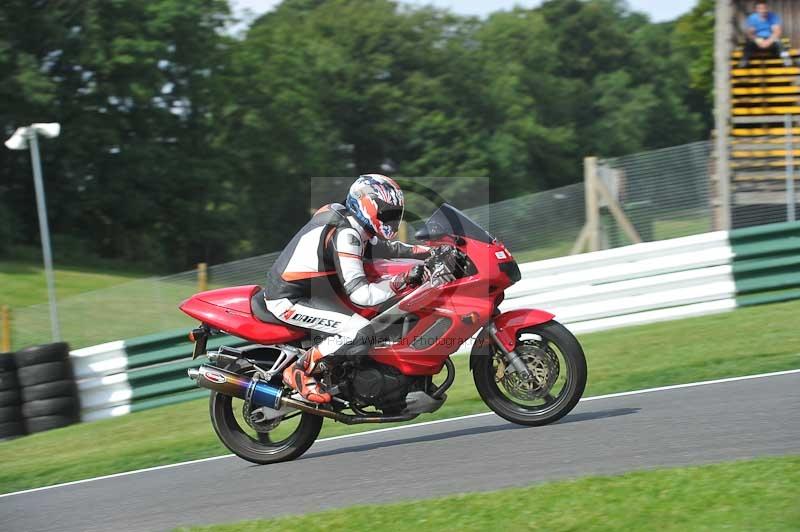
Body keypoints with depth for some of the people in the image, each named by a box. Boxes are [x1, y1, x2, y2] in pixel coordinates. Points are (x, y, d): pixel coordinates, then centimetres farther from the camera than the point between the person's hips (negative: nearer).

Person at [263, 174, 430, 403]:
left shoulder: (344, 218, 7)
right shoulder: (346, 234, -22)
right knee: (361, 333, -25)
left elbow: (384, 247, 22)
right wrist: (404, 281, -29)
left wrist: (430, 252, 14)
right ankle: (299, 372, -13)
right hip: (289, 300, -10)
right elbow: (360, 294, -28)